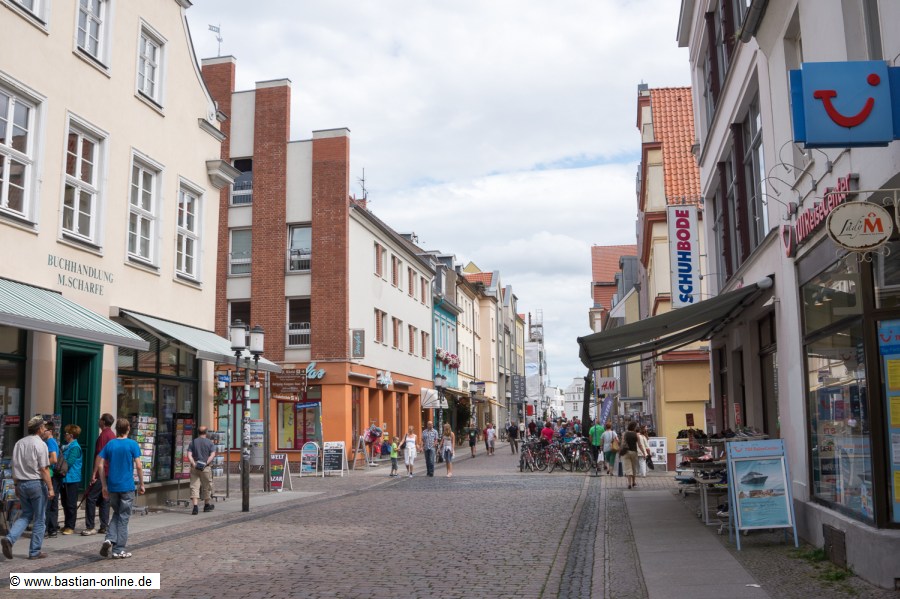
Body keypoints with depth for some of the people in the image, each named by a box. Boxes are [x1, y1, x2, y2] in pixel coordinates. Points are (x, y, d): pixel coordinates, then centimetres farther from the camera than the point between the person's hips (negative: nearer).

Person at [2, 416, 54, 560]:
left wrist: (16, 485, 21)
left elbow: (14, 467, 12)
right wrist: (50, 488, -11)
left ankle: (9, 538, -4)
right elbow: (44, 469, -15)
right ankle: (35, 552, 8)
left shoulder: (19, 443, 7)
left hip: (21, 483, 6)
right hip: (37, 483, -6)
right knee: (39, 519, 5)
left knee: (25, 514, 19)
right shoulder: (40, 444, -12)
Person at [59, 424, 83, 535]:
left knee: (71, 504, -1)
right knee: (65, 503, 14)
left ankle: (70, 527, 5)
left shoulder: (75, 448, -14)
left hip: (72, 480, -9)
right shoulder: (66, 447, 13)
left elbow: (68, 463, -19)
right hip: (64, 479, 9)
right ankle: (66, 525, 23)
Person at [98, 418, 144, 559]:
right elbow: (138, 466, -10)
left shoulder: (109, 444, 4)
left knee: (116, 513, 20)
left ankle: (109, 539, -1)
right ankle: (119, 550, 8)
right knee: (123, 517, 5)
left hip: (112, 486, 3)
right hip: (127, 487, -3)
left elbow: (101, 466, 2)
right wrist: (141, 485, -1)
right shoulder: (132, 444, -6)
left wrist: (104, 486, 8)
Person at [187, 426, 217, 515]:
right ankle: (206, 505, 26)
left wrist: (194, 464, -13)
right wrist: (206, 463, -14)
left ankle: (195, 506, -13)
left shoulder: (193, 442, 7)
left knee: (194, 486, 0)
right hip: (206, 468, -1)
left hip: (195, 467, 1)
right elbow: (212, 455, -10)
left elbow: (189, 455, -5)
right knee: (206, 486, 12)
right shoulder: (210, 443, 3)